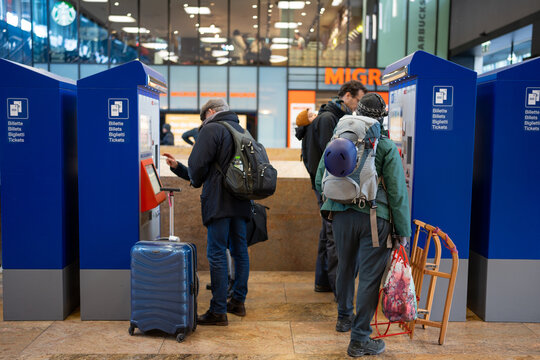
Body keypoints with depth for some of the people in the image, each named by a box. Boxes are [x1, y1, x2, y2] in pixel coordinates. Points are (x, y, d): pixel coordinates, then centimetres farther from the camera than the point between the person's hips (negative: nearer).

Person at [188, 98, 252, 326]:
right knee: (240, 251, 14)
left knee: (217, 254, -5)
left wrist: (196, 182, 8)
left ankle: (218, 311, -2)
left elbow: (197, 163, -13)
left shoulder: (211, 130, -7)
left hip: (219, 201, -8)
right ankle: (238, 302, 24)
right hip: (241, 201, 8)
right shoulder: (241, 130, 18)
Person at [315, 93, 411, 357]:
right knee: (370, 276, 2)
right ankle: (359, 339, 7)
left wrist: (328, 207, 28)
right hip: (374, 218, -4)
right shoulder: (387, 147, -7)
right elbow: (397, 192, -8)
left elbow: (320, 180, 11)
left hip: (341, 214, 5)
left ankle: (344, 317, 43)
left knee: (346, 267, 23)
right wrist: (403, 231, -3)